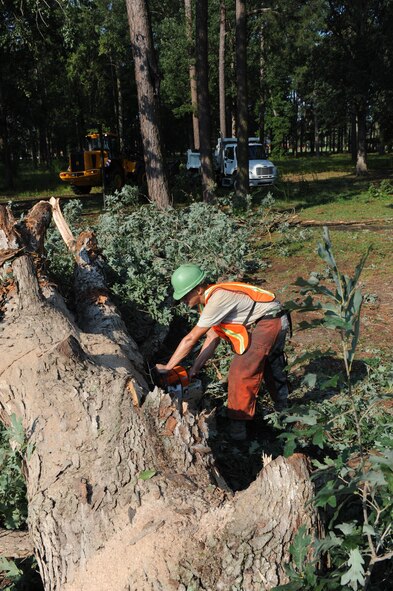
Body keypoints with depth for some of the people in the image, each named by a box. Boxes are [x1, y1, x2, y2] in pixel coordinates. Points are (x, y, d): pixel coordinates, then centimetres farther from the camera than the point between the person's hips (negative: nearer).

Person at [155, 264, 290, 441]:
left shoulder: (217, 299, -26)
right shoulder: (208, 300, 4)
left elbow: (190, 339, -23)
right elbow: (212, 339, 6)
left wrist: (167, 367, -16)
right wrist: (193, 370, 1)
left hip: (268, 324, -10)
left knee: (241, 374, -9)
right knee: (272, 368, 27)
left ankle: (237, 429, -1)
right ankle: (282, 408, 48)